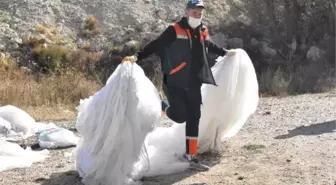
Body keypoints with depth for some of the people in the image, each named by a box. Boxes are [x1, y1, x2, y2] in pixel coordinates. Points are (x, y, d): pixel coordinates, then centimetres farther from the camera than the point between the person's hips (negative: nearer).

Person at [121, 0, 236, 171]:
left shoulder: (203, 32, 11)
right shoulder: (174, 30, -8)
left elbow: (211, 46, 32)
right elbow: (155, 45, -13)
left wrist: (226, 53, 46)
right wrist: (136, 56, -25)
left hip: (194, 85, 6)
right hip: (175, 83, -6)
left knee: (193, 120, 6)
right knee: (179, 116, -13)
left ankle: (191, 157, 15)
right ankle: (161, 106, 21)